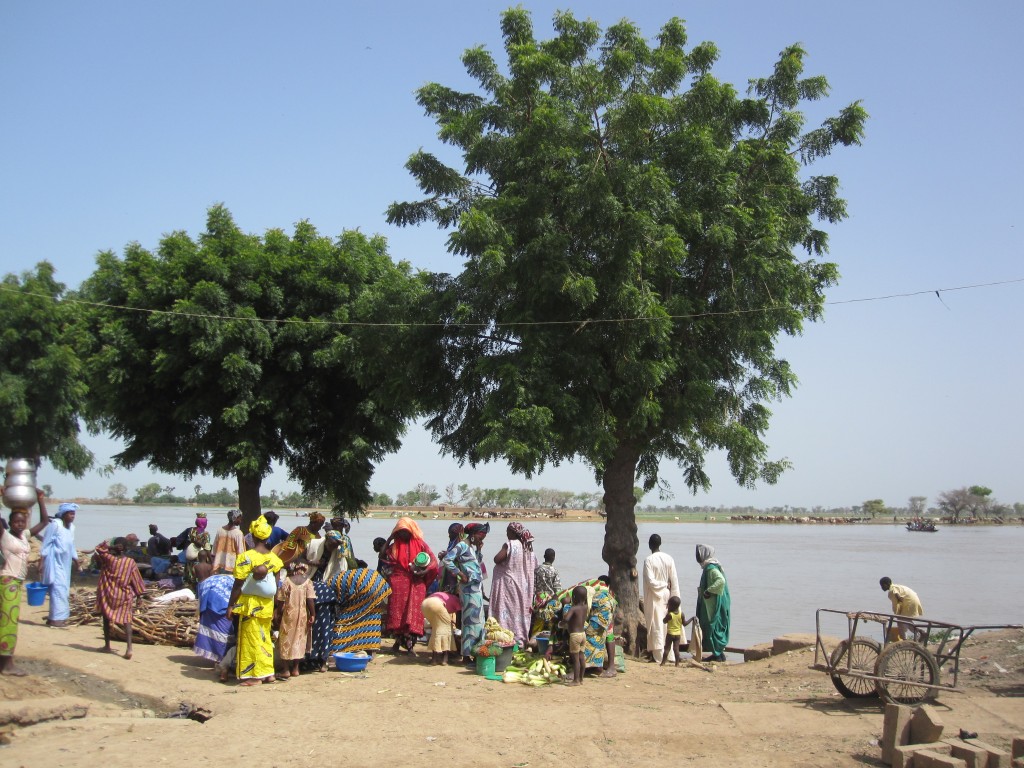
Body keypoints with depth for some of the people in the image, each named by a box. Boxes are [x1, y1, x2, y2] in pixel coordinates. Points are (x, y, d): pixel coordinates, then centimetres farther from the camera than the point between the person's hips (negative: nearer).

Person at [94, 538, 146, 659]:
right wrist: (139, 596, 6)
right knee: (127, 620, 0)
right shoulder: (131, 562, -5)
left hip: (108, 594, 0)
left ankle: (107, 646, 22)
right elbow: (136, 580, -1)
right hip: (125, 596, 0)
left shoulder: (108, 558, -9)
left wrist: (111, 546, -4)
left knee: (106, 619, 16)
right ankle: (129, 647, -16)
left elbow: (98, 549, 5)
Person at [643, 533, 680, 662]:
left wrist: (664, 584, -5)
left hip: (654, 598, -5)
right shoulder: (669, 559, -1)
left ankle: (658, 655, 2)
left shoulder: (649, 560, -15)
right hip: (666, 596, 5)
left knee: (656, 625, 1)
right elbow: (674, 580, -2)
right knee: (665, 625, 12)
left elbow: (651, 581, -20)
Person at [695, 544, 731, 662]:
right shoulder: (708, 567, 12)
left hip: (714, 605, -10)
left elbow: (721, 581, -33)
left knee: (712, 629, -3)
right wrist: (702, 590, 12)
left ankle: (719, 654, 2)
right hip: (710, 604, 10)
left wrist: (708, 591, -28)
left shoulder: (711, 568, -19)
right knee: (709, 628, 14)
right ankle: (717, 653, 19)